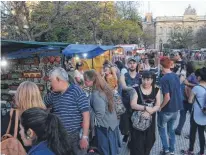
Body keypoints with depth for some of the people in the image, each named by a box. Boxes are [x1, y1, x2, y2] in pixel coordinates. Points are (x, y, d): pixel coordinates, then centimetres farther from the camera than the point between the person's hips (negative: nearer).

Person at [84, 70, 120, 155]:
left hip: (104, 126, -9)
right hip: (111, 123, 9)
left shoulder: (96, 94, -26)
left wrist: (93, 122, -14)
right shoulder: (104, 89, 2)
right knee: (111, 148, 22)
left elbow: (100, 114, -27)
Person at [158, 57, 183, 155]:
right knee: (170, 128, 21)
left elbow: (167, 97, -25)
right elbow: (178, 91, 11)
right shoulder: (176, 76, 1)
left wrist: (160, 107, -12)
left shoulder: (164, 79, -22)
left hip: (167, 109, -7)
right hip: (176, 108, 7)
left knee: (161, 128, 16)